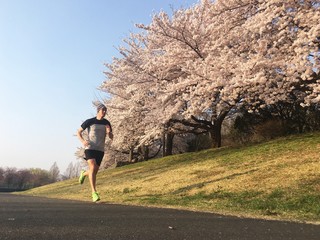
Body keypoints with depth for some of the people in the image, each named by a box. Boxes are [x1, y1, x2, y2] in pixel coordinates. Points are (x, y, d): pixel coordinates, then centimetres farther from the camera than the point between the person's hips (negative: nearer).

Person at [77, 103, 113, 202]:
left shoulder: (106, 123, 6)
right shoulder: (89, 121, -4)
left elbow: (111, 137, 9)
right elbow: (78, 132, 3)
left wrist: (109, 132, -14)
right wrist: (83, 141, -16)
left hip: (100, 150, 4)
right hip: (90, 148, -4)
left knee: (95, 171, 9)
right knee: (93, 168, -20)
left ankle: (84, 173, 45)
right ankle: (94, 192, -14)